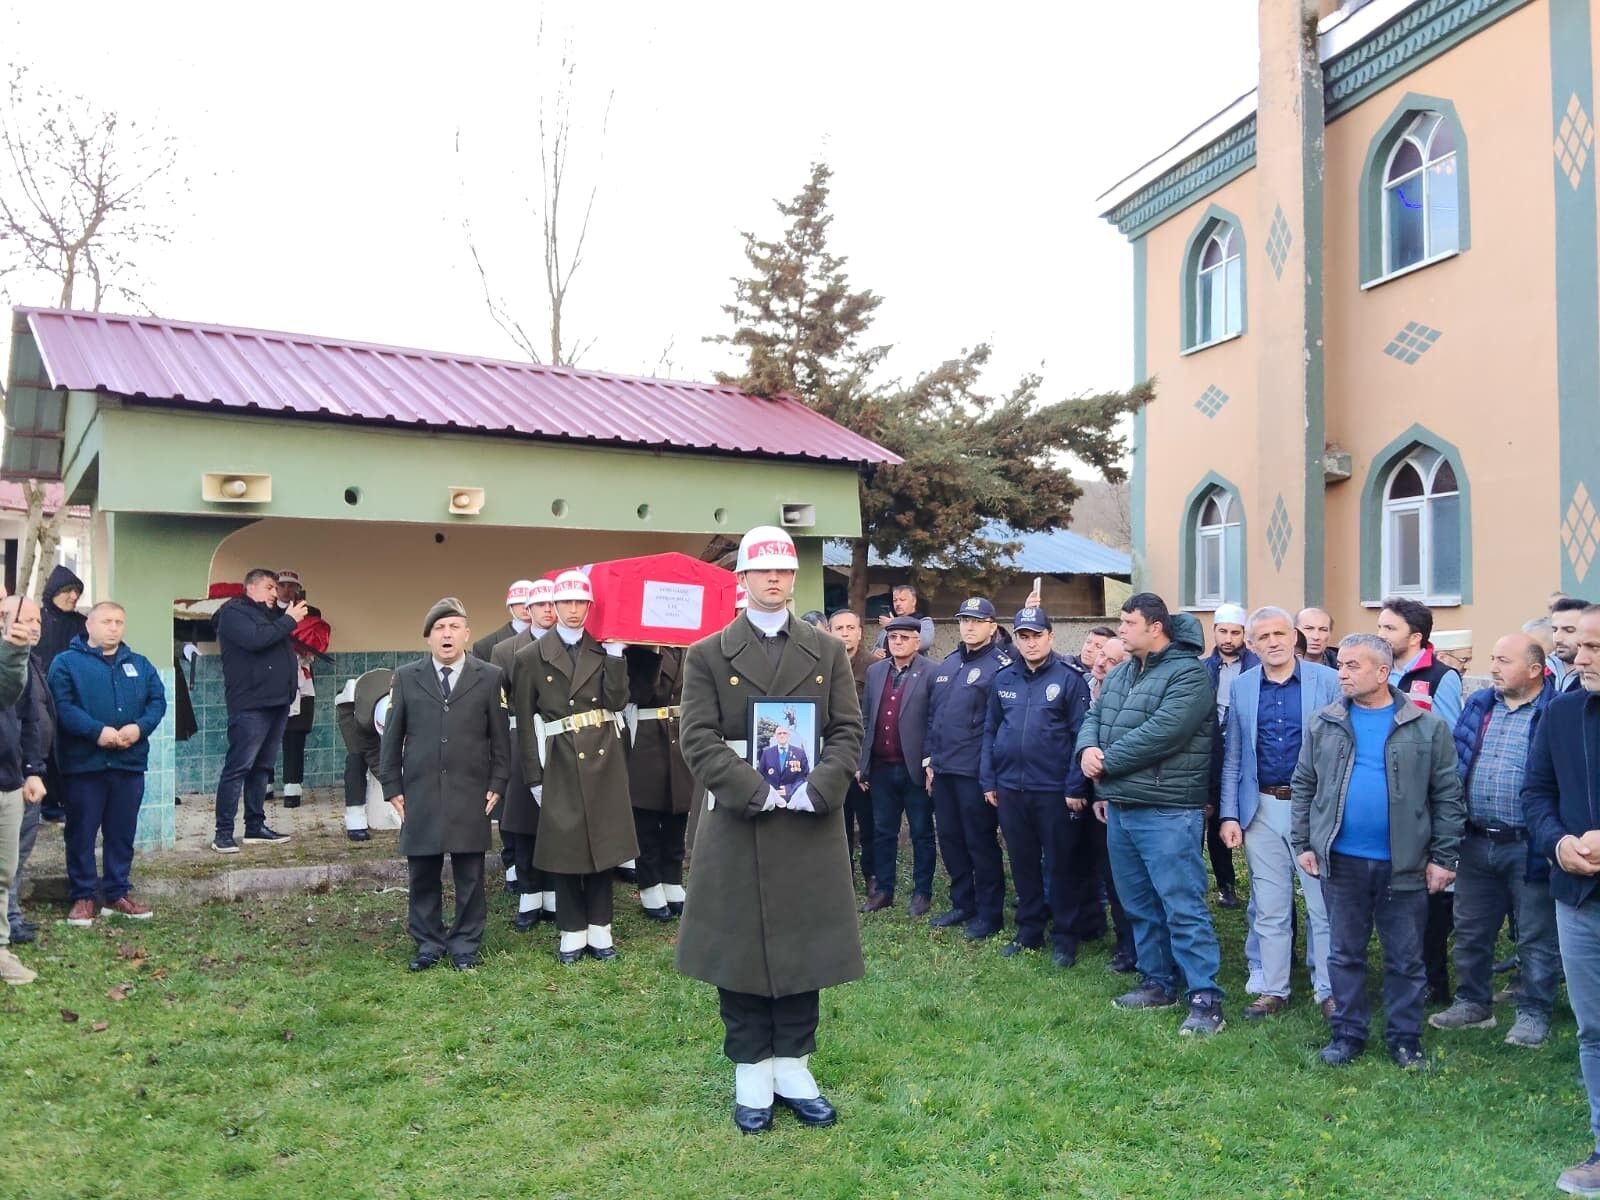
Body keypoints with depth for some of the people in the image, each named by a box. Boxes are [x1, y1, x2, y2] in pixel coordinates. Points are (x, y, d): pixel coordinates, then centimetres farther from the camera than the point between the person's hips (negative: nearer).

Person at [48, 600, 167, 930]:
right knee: (82, 833, 3)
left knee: (122, 832, 10)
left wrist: (140, 727, -12)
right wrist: (97, 731, -22)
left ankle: (118, 894, 20)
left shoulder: (139, 664, 15)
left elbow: (157, 700, 7)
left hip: (130, 762, 4)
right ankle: (83, 897, 13)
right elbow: (61, 706, -12)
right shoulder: (67, 662, 0)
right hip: (84, 763, -4)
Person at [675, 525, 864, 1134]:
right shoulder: (708, 655, 1)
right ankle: (752, 1072, 20)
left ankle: (794, 1067, 23)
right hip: (736, 824, -2)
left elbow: (847, 732, 2)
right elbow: (699, 740, -7)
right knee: (740, 948, 6)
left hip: (811, 825, 2)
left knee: (804, 945, 9)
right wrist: (754, 791, -18)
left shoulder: (828, 651, 8)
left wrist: (817, 789, -14)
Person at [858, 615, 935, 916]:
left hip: (916, 768, -4)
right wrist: (861, 763, 7)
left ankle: (922, 892, 19)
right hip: (881, 768, 5)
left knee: (921, 833, 8)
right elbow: (866, 719, 10)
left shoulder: (931, 673, -6)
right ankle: (884, 890, 24)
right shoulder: (874, 671, 9)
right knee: (883, 832, 13)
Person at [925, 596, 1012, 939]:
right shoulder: (947, 665, 13)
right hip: (943, 769, 7)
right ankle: (963, 904, 29)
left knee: (981, 842, 3)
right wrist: (930, 759, 13)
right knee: (949, 839, 14)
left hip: (975, 771, -7)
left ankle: (990, 914, 16)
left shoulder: (1000, 666, -9)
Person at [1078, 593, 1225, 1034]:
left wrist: (1106, 761, -16)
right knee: (1140, 905, 17)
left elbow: (1159, 733, -24)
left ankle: (1205, 997, 3)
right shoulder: (1120, 674, 14)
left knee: (1183, 907, -5)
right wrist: (1087, 748, -10)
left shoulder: (1188, 674, -14)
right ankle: (1157, 983, 29)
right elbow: (1094, 717, 13)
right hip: (1119, 808, 9)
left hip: (1166, 813, -9)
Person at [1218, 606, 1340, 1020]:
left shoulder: (1328, 681, -4)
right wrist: (1229, 815, 2)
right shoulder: (1241, 687, 5)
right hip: (1261, 810, 3)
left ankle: (1329, 992, 20)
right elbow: (1232, 758, 7)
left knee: (1324, 906, 5)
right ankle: (1273, 990, 24)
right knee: (1268, 909, 12)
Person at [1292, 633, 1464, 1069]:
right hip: (1341, 860, 2)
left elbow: (1447, 796, -1)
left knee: (1405, 959, 11)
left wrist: (1443, 857, -3)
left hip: (1405, 864, -1)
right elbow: (1303, 785, 7)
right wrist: (1303, 843, 3)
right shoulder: (1324, 723, 2)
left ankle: (1405, 1037, 26)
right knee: (1345, 953, 11)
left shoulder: (1427, 727, -4)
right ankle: (1348, 1032, 24)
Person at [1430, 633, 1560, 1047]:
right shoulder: (1478, 705, 8)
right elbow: (1454, 763, 12)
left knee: (1536, 936, 8)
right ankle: (1473, 1003, 31)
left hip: (1528, 846, -6)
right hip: (1476, 842, 6)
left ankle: (1533, 1014, 22)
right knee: (1470, 930, 16)